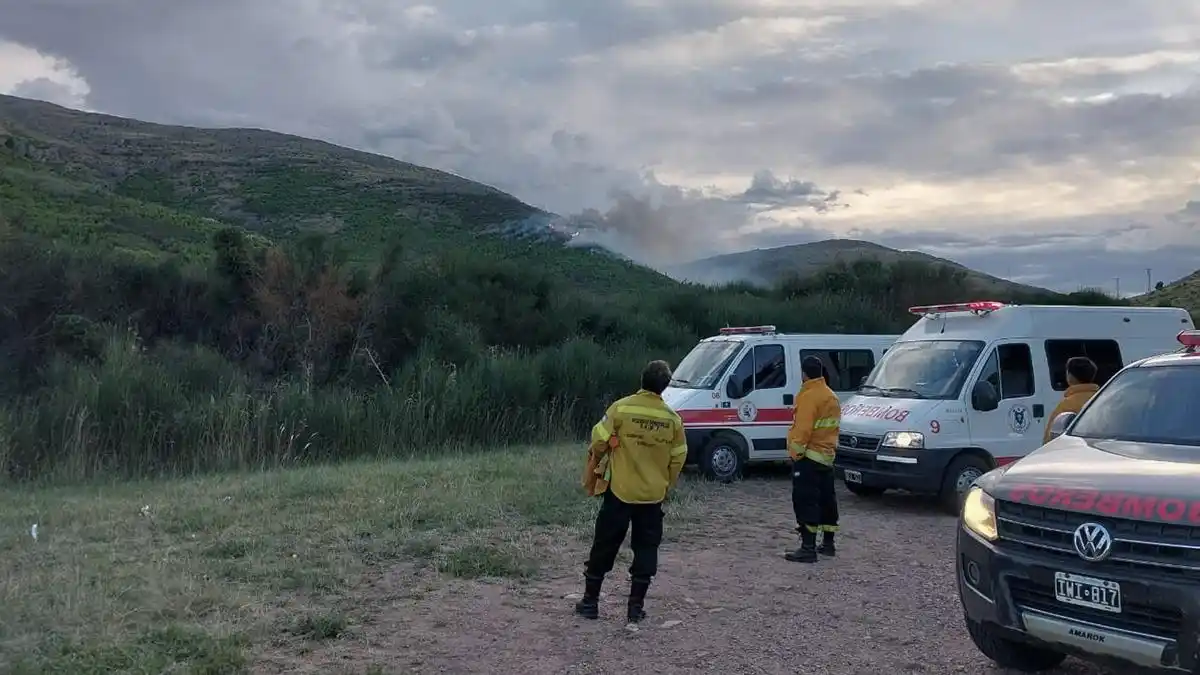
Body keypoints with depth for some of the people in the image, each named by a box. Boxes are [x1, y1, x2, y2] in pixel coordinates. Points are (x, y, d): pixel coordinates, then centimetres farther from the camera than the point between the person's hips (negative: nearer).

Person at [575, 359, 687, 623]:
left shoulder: (621, 408, -12)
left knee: (605, 546, 9)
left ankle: (590, 601, 15)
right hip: (653, 495, 2)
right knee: (646, 549, 11)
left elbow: (599, 442, -9)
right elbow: (678, 459, 5)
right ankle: (636, 606, 11)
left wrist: (594, 464, 13)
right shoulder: (673, 419, -3)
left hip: (620, 491, -1)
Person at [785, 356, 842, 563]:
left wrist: (796, 451, -19)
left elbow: (803, 429, -23)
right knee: (826, 499, 16)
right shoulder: (831, 396, 15)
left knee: (805, 501, -10)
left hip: (809, 457, -10)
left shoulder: (809, 396, -16)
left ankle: (808, 548, -14)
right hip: (827, 456, 10)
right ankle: (828, 543, 25)